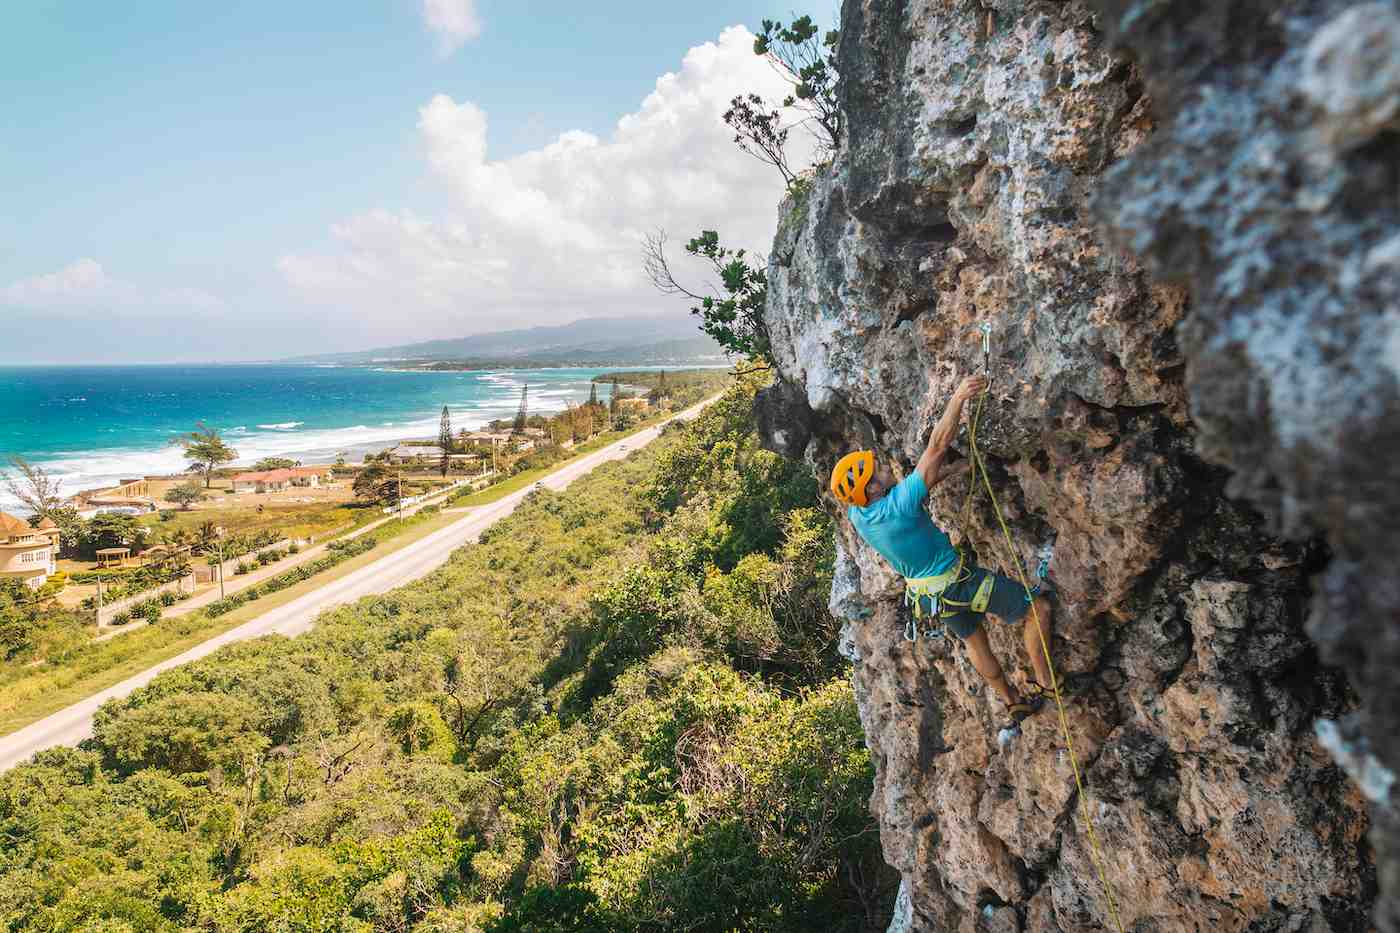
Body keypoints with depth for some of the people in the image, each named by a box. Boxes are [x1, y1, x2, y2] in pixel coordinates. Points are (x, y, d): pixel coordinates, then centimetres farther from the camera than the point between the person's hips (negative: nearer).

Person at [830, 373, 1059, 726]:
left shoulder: (857, 515, -11)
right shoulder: (898, 505, -34)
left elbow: (921, 481, 5)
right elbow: (936, 446, -35)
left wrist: (949, 471, 2)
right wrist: (958, 398, -32)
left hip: (926, 594, 8)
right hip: (958, 583, -8)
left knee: (973, 639, 29)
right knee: (1037, 608, 7)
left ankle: (1012, 703, 44)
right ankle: (1044, 686, 19)